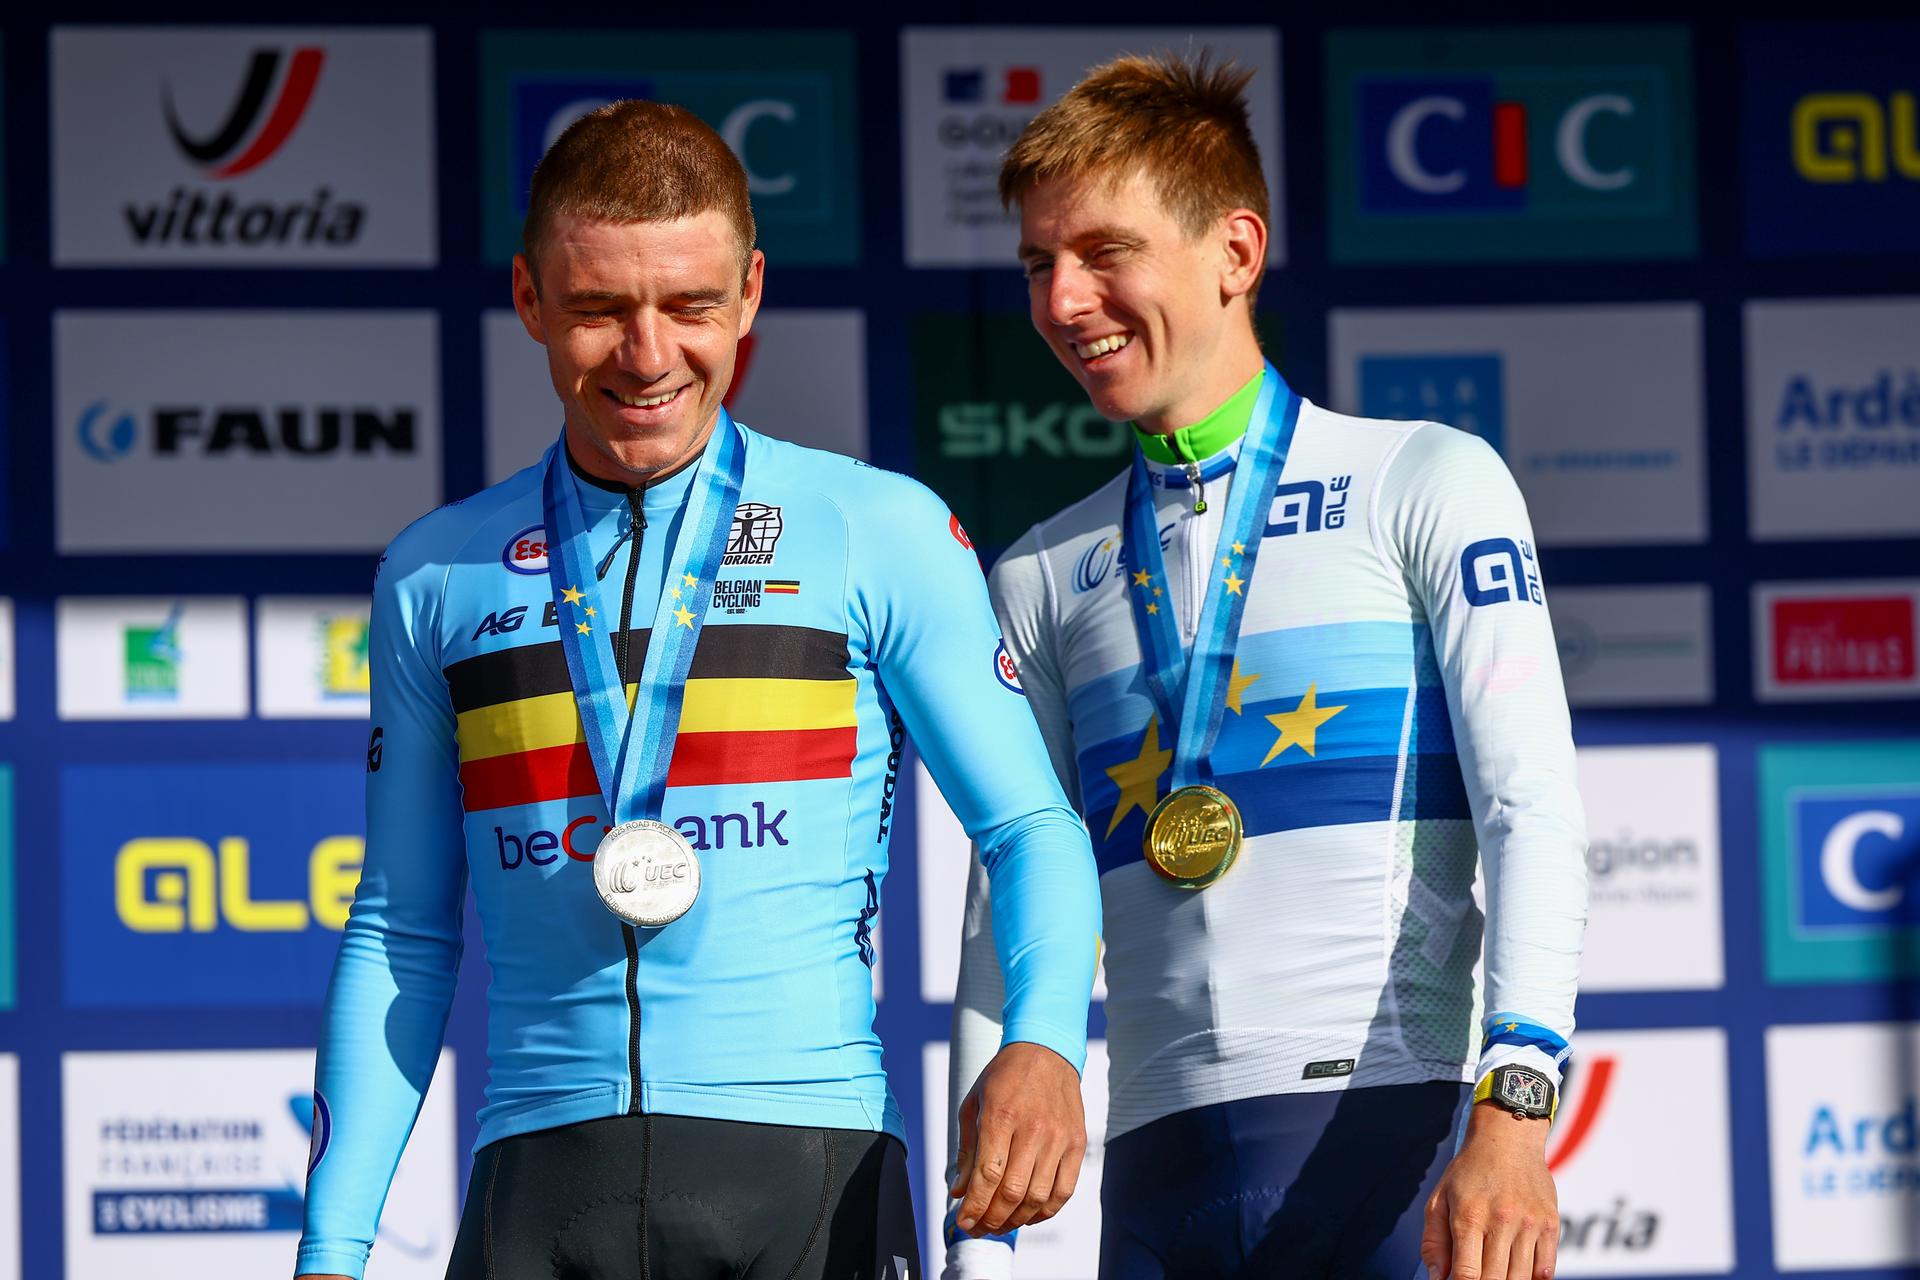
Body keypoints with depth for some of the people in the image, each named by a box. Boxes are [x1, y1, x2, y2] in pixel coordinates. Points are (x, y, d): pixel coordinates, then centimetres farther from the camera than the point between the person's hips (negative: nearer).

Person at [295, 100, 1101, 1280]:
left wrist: (1044, 1046, -15)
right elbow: (401, 937, 17)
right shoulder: (437, 578, 14)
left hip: (811, 1173, -2)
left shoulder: (883, 533, 7)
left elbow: (1033, 827, 6)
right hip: (542, 1176, 2)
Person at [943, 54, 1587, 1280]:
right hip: (1160, 1166, 4)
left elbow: (1532, 810, -5)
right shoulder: (1042, 578, 18)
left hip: (1388, 1136, -3)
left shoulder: (1425, 485, 6)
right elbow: (1008, 921, 17)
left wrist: (1512, 1115, -19)